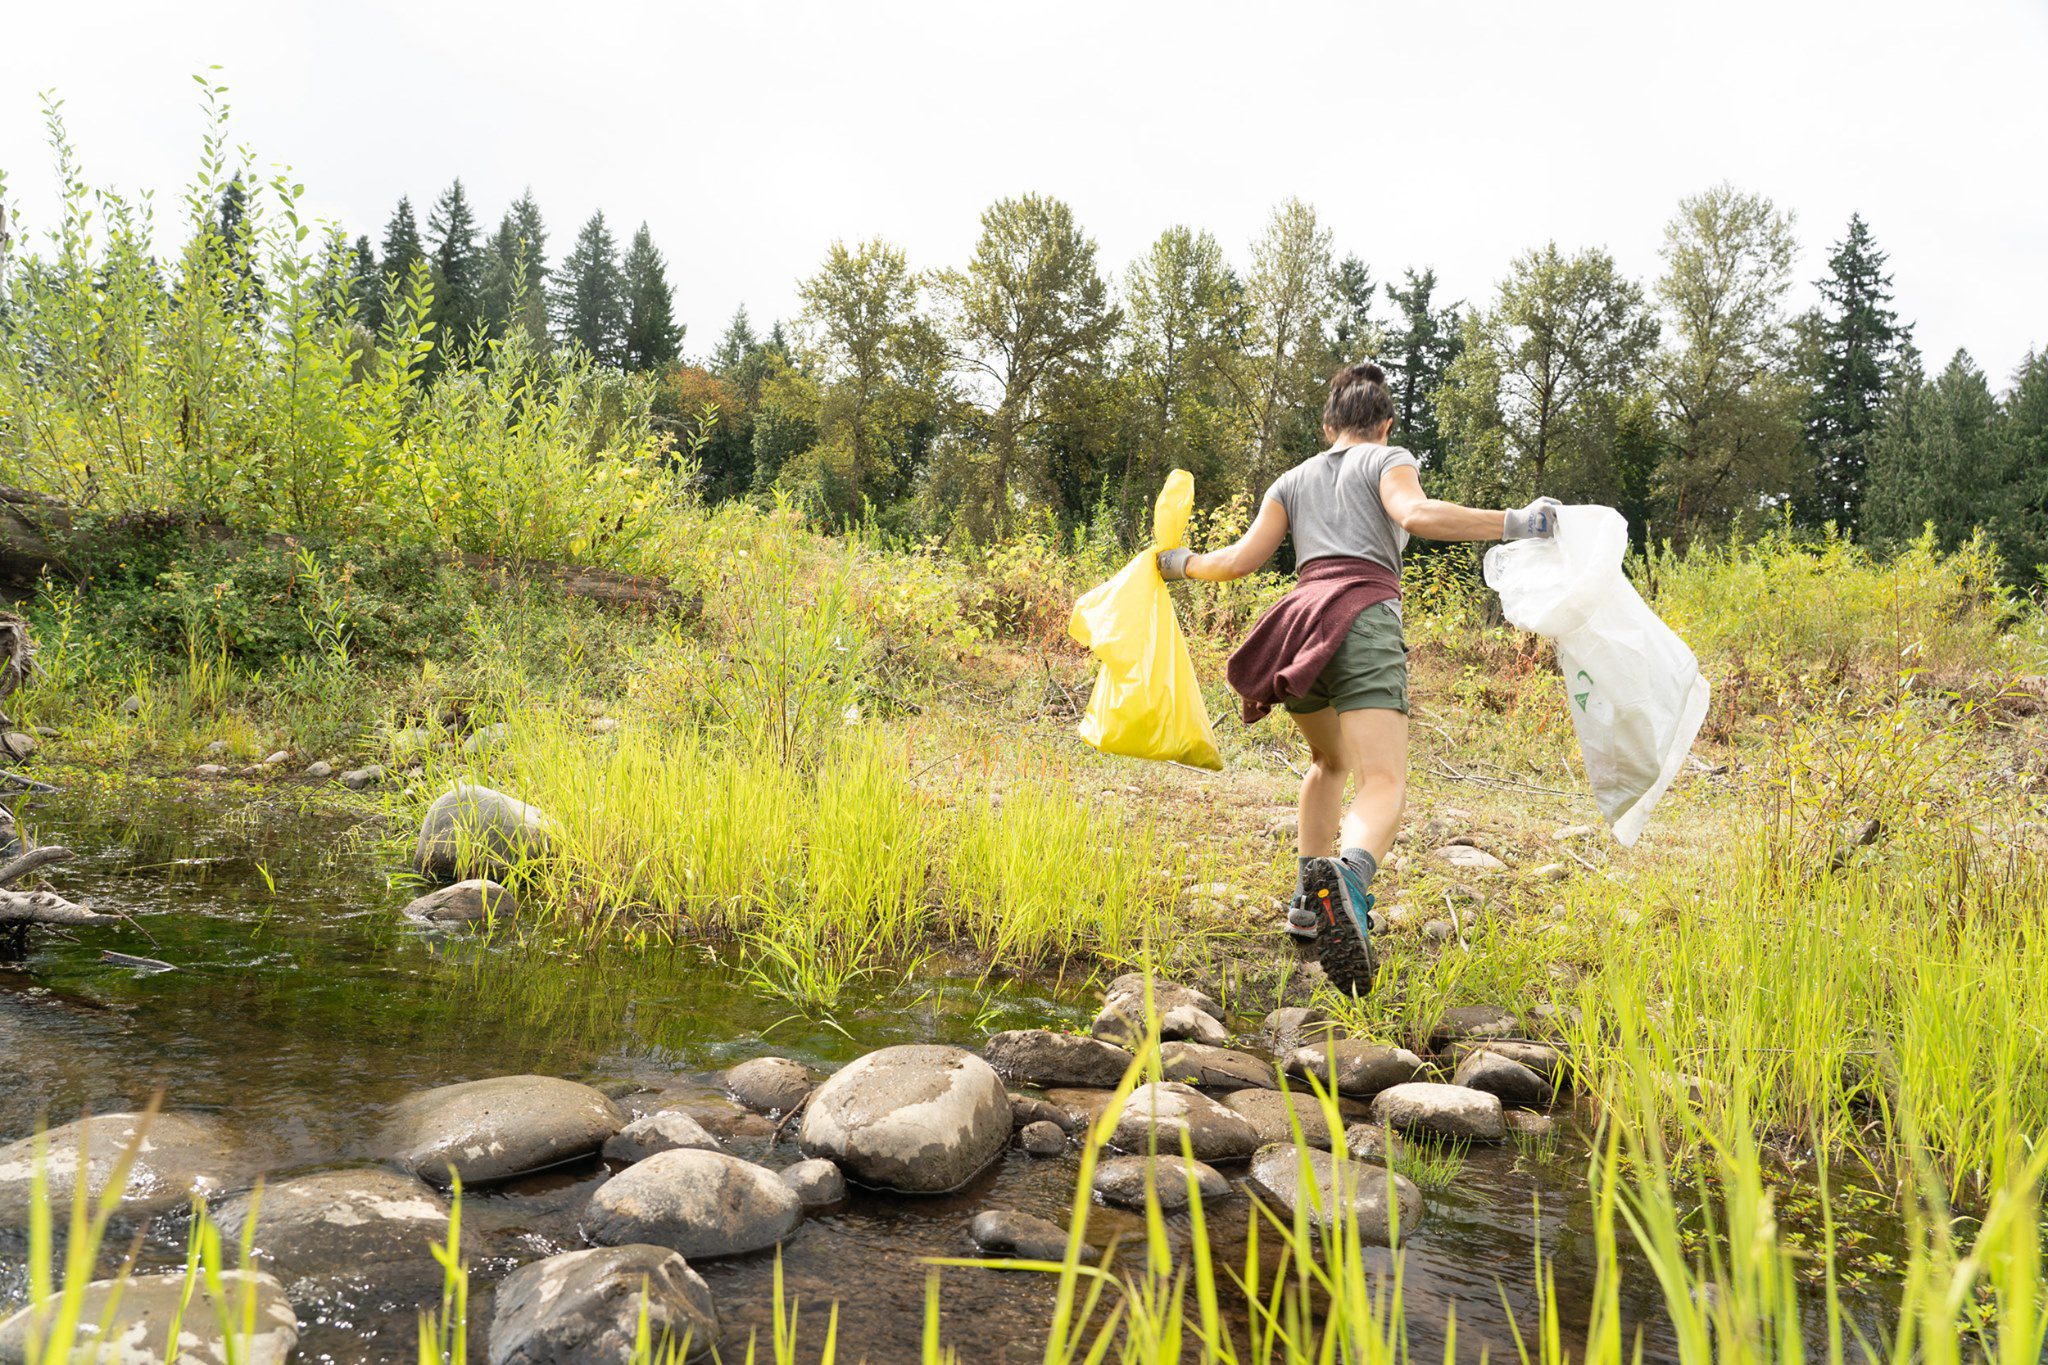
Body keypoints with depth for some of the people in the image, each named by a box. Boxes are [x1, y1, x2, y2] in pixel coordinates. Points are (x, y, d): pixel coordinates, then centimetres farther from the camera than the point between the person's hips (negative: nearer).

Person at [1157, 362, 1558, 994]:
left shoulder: (1295, 479, 27)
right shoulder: (1389, 460, 15)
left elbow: (1243, 559, 16)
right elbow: (1415, 515, -8)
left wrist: (1183, 562, 34)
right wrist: (1513, 524, -7)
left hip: (1298, 621, 5)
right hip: (1363, 622, -5)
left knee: (1331, 762, 29)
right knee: (1383, 787, -16)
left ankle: (1310, 904, 20)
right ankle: (1347, 878, -49)